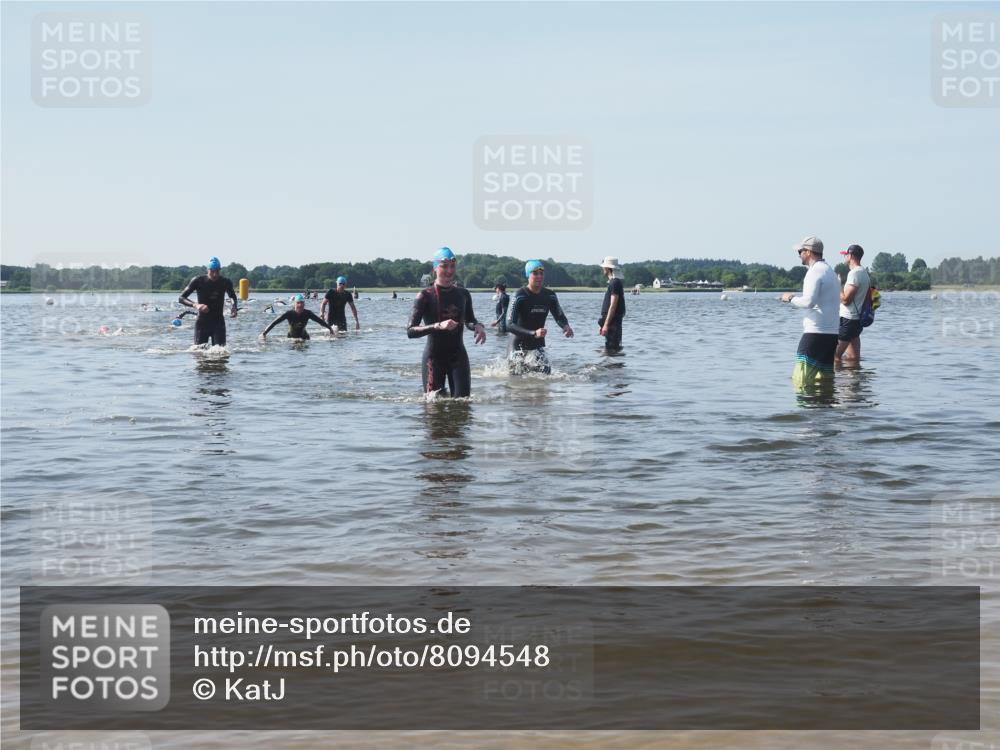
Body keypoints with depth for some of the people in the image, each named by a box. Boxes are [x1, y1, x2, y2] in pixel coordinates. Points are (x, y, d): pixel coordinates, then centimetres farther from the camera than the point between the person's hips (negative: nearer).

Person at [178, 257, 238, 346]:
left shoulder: (225, 282, -3)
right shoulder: (198, 281, -9)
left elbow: (233, 297, 18)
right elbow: (181, 298, -9)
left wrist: (234, 308, -5)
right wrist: (195, 305, -27)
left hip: (218, 322, 1)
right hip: (202, 323, -1)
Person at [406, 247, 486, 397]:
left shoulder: (463, 294, 6)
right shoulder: (425, 296, -7)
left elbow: (469, 321, 24)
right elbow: (410, 331, -16)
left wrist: (477, 326, 0)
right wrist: (438, 326, -29)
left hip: (458, 356, 3)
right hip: (434, 357, -3)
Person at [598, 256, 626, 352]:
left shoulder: (615, 283, -14)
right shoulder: (613, 282, 17)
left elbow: (613, 306, -20)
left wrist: (606, 324, -22)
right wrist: (603, 324, 22)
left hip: (612, 323, -10)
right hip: (613, 323, 10)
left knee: (610, 350, -10)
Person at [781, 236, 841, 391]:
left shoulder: (815, 271, -10)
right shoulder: (830, 271, 20)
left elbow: (809, 301, -21)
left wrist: (791, 298, -5)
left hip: (816, 333, -10)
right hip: (832, 333, 10)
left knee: (801, 381, -11)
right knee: (825, 380, 9)